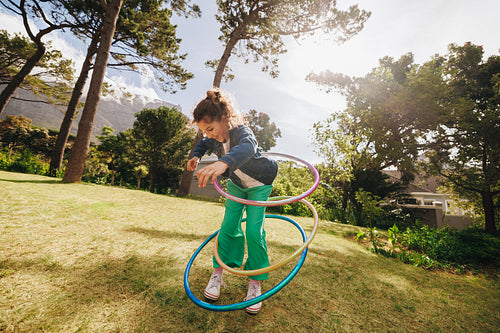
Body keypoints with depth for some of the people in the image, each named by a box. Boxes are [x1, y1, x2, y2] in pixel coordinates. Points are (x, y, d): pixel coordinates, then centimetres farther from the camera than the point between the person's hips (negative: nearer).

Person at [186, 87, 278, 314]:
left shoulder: (241, 132, -34)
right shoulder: (214, 138, -15)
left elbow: (247, 147, -60)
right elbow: (204, 143, 12)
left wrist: (223, 162, -80)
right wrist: (196, 155, -10)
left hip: (259, 185, -5)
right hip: (236, 184, 5)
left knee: (254, 230, -12)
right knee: (228, 227, -3)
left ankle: (255, 283, 7)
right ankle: (218, 272, 16)